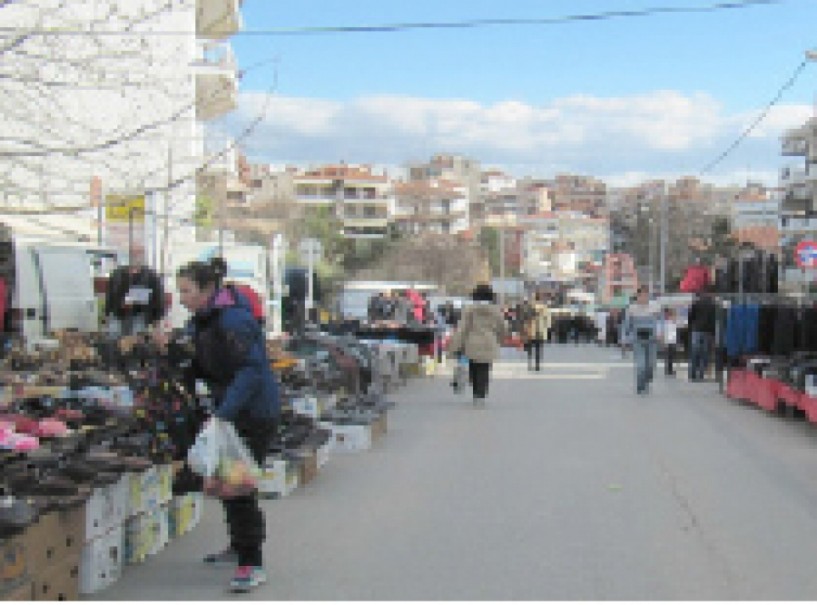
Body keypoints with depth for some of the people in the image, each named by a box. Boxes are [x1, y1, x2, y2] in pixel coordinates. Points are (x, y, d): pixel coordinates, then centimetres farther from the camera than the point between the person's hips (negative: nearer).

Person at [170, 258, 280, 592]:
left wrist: (224, 413, -34)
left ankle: (252, 564, -6)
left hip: (255, 413, -10)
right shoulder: (201, 320, 8)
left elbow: (251, 370, -28)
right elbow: (201, 367, 19)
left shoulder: (233, 320, -23)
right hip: (229, 409, 10)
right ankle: (239, 546, 36)